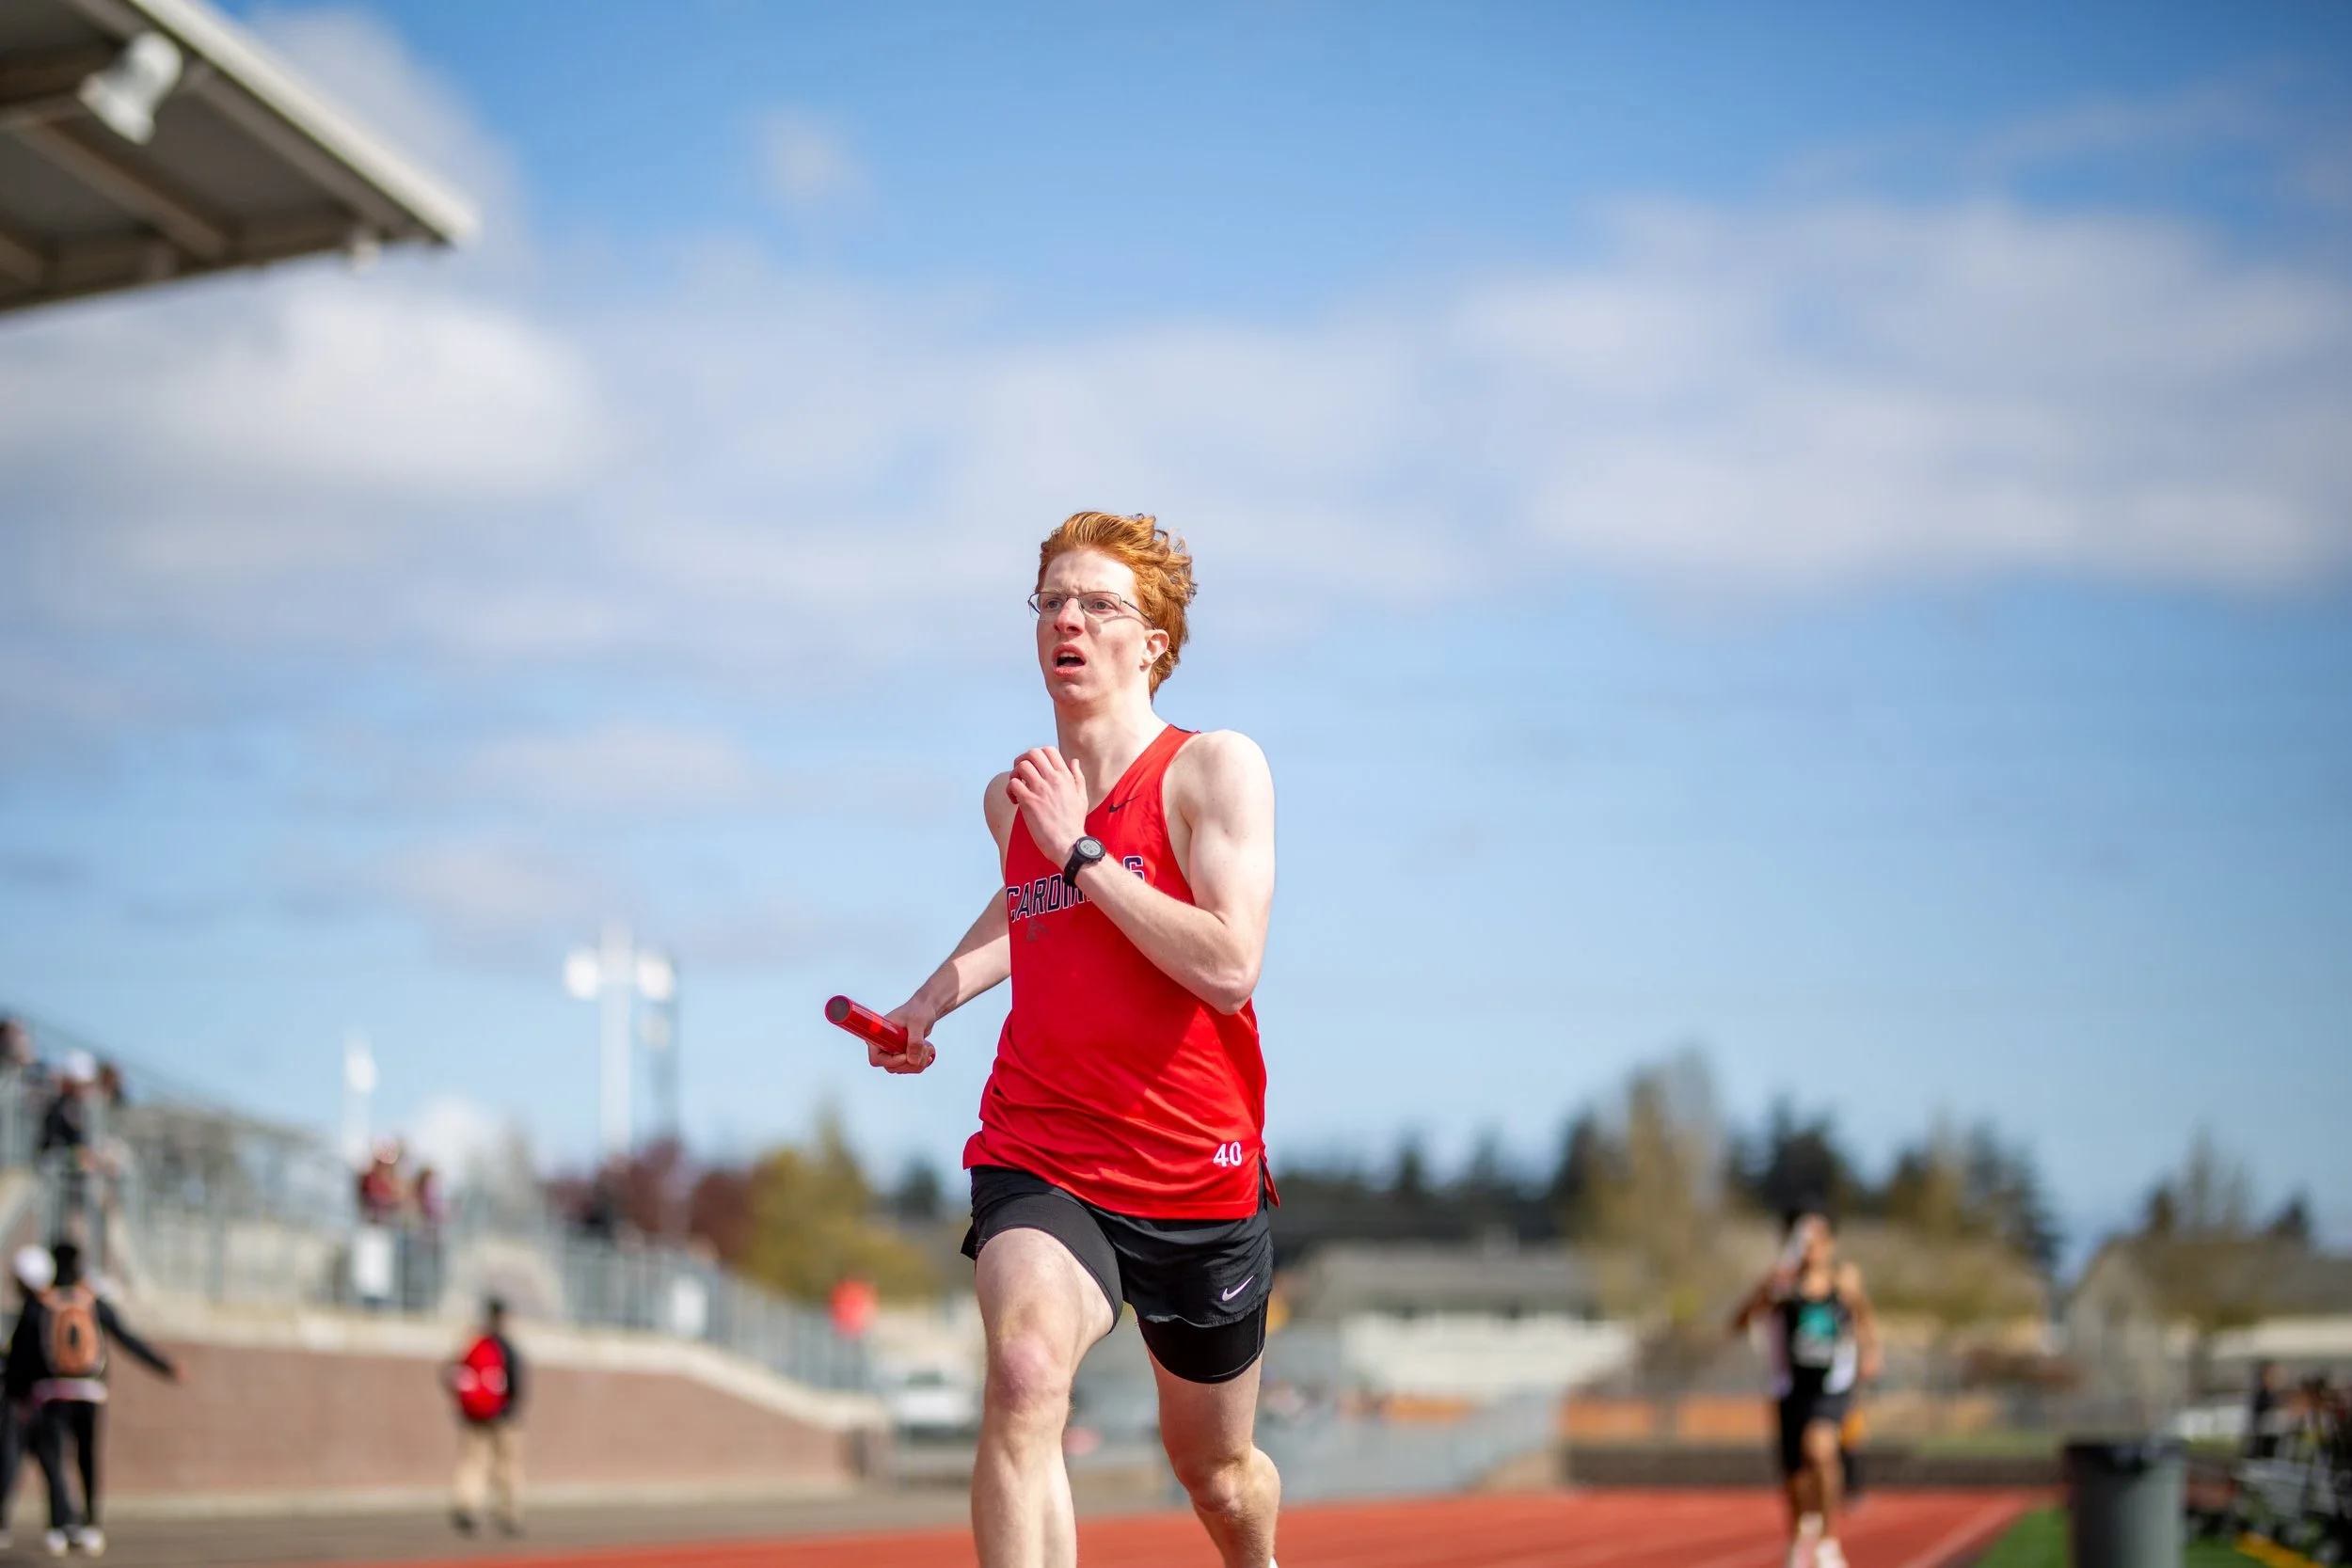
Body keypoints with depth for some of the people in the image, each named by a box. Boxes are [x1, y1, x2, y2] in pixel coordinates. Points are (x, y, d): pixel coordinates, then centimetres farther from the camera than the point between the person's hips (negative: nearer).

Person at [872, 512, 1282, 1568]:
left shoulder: (1216, 769, -8)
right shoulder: (1014, 797, 7)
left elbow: (1229, 967, -22)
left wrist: (1078, 852, -19)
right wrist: (933, 997, 19)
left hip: (1196, 1176, -2)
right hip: (1038, 1163, 2)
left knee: (1214, 1469, 17)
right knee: (1025, 1374, -32)